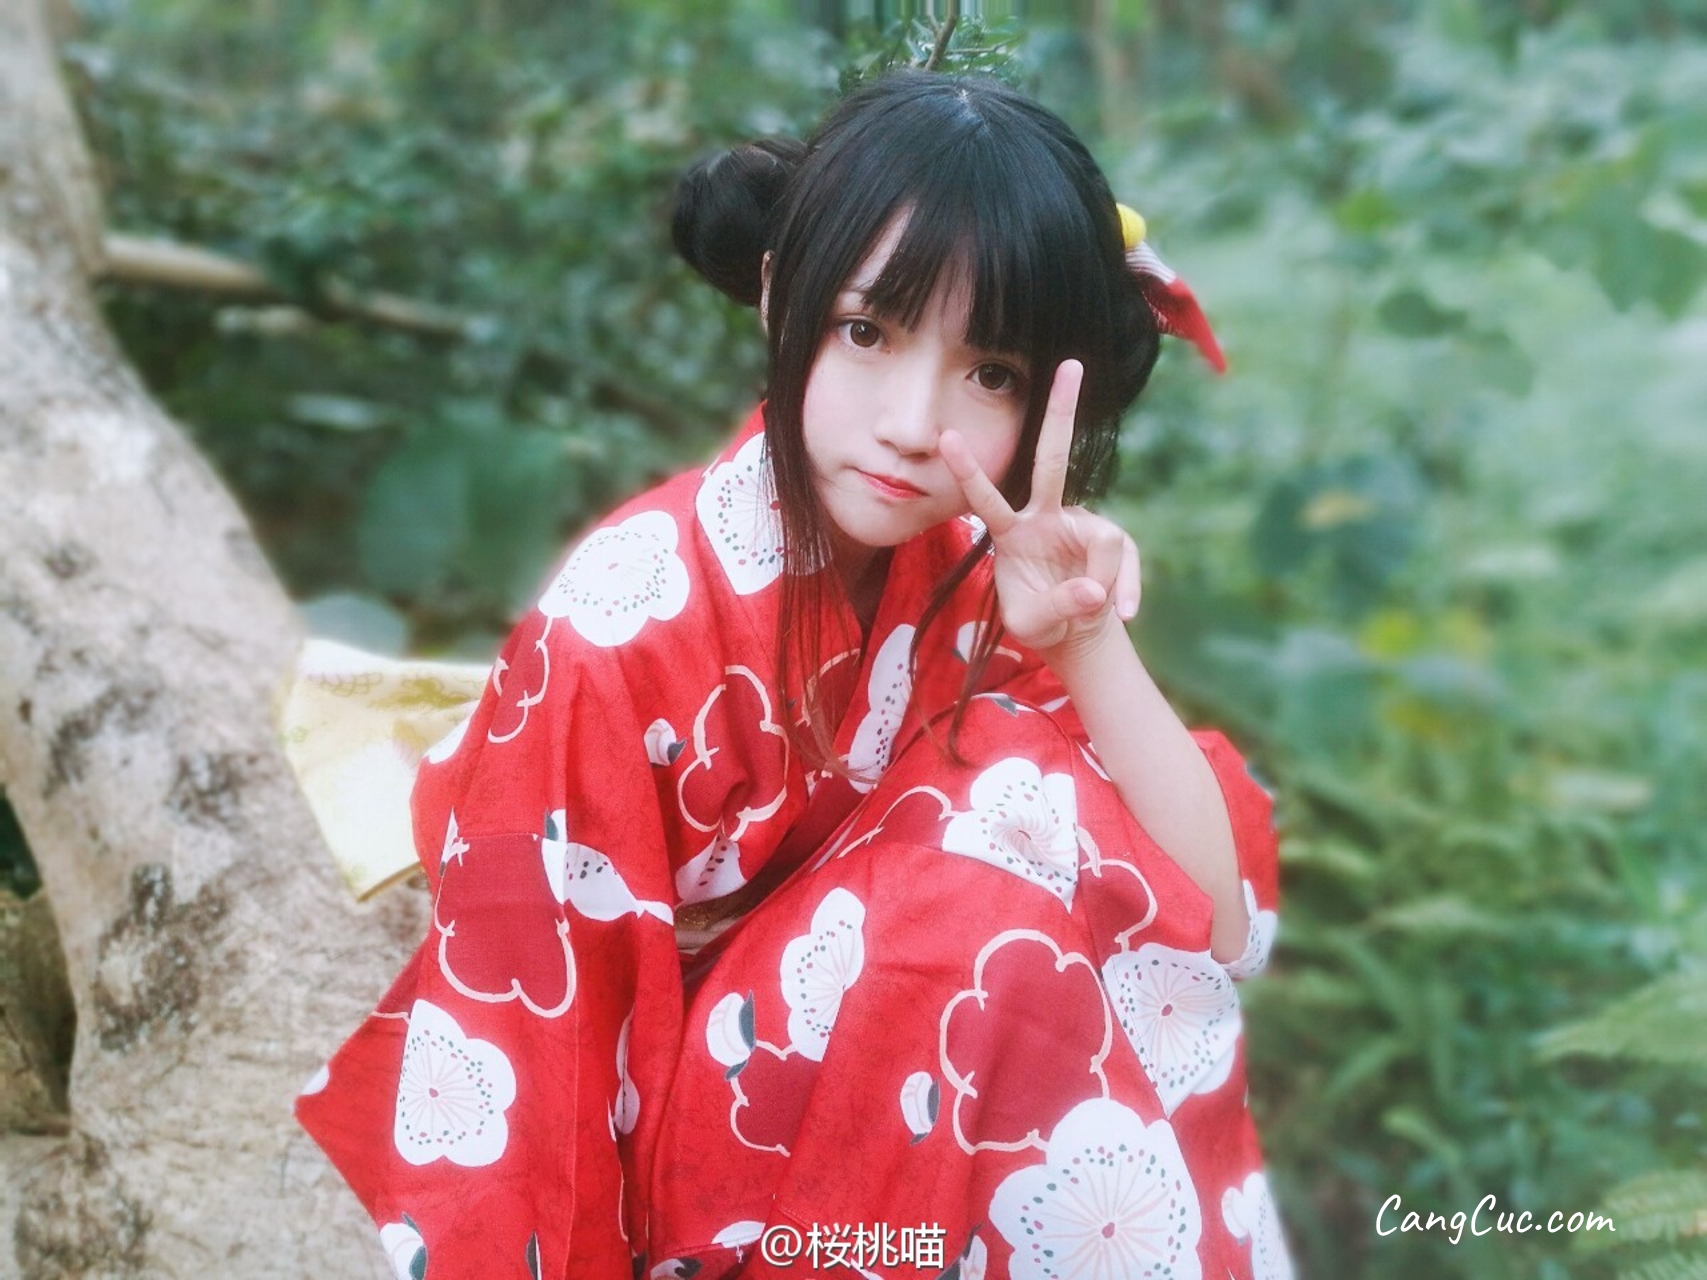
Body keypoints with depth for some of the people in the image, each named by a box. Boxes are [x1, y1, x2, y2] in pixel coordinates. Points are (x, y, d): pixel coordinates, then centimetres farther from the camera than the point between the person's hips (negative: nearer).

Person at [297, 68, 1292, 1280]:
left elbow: (1215, 920, -14)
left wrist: (1090, 641, -27)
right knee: (1008, 843, -27)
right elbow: (514, 1020, -18)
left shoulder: (978, 567, -9)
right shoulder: (630, 622, -24)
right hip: (665, 1155, -5)